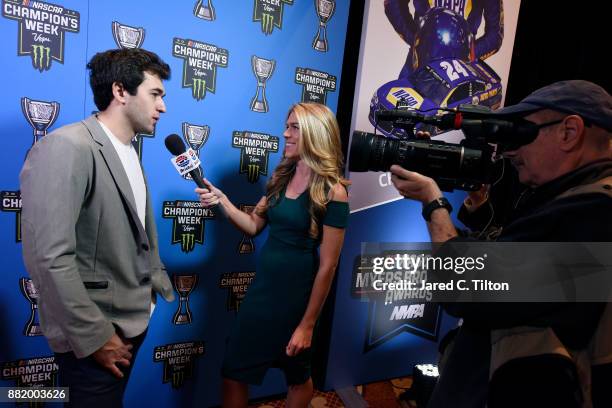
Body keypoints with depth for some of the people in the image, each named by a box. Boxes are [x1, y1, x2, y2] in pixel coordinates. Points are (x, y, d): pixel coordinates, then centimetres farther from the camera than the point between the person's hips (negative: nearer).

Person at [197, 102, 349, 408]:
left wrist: (307, 324, -12)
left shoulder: (332, 192, -17)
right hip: (262, 287, 6)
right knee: (233, 373, 17)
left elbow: (327, 266, -16)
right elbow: (254, 225, 6)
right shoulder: (281, 178, 3)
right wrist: (221, 200, -11)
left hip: (297, 294, -6)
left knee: (297, 377, 16)